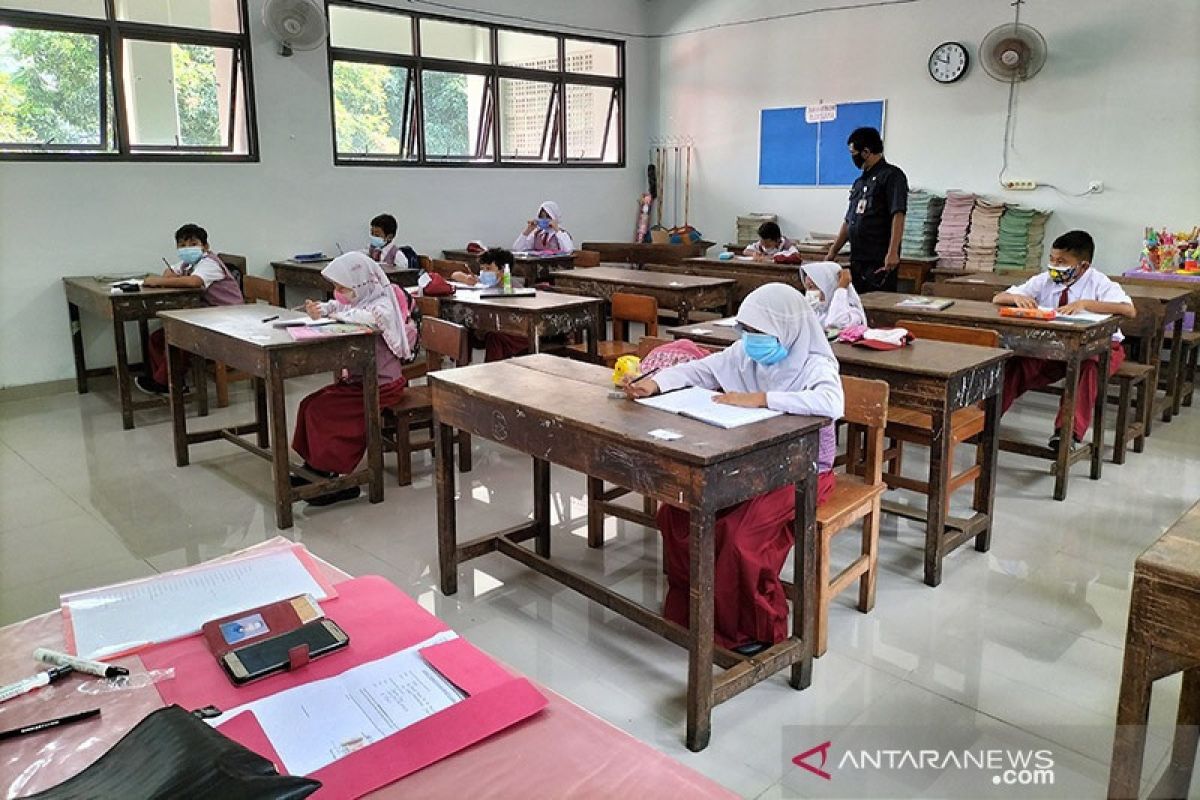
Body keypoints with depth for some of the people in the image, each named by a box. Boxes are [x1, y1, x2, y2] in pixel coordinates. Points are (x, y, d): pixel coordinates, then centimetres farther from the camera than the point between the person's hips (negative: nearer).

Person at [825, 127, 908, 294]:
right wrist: (833, 252, 21)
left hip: (880, 262, -8)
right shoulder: (859, 182, 20)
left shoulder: (892, 175, -4)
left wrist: (892, 252, -23)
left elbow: (898, 216, -14)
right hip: (857, 261, 8)